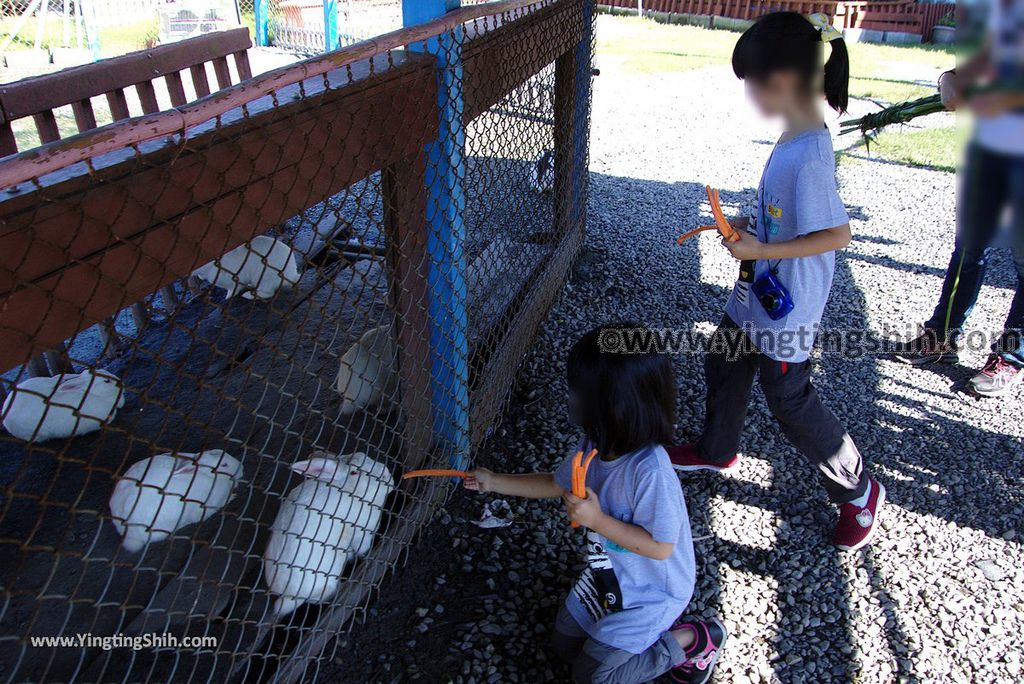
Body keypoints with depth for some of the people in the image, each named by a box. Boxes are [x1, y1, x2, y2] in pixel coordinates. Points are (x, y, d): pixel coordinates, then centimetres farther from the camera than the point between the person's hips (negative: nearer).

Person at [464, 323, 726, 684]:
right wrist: (494, 482, 6)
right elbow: (556, 483, 5)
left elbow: (660, 547, -29)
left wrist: (597, 520, -33)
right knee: (566, 646, 20)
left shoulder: (650, 471, -39)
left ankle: (694, 639, 13)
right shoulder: (595, 445, -15)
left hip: (650, 589, -8)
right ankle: (658, 628, 28)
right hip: (607, 574, 8)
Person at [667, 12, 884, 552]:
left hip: (787, 309, -9)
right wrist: (751, 226, 3)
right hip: (757, 295, 9)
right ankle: (717, 451, 48)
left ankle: (858, 491, 27)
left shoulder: (808, 156, -29)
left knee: (789, 400, 6)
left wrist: (759, 250, -25)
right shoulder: (798, 138, -1)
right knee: (723, 364, 23)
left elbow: (837, 234, -28)